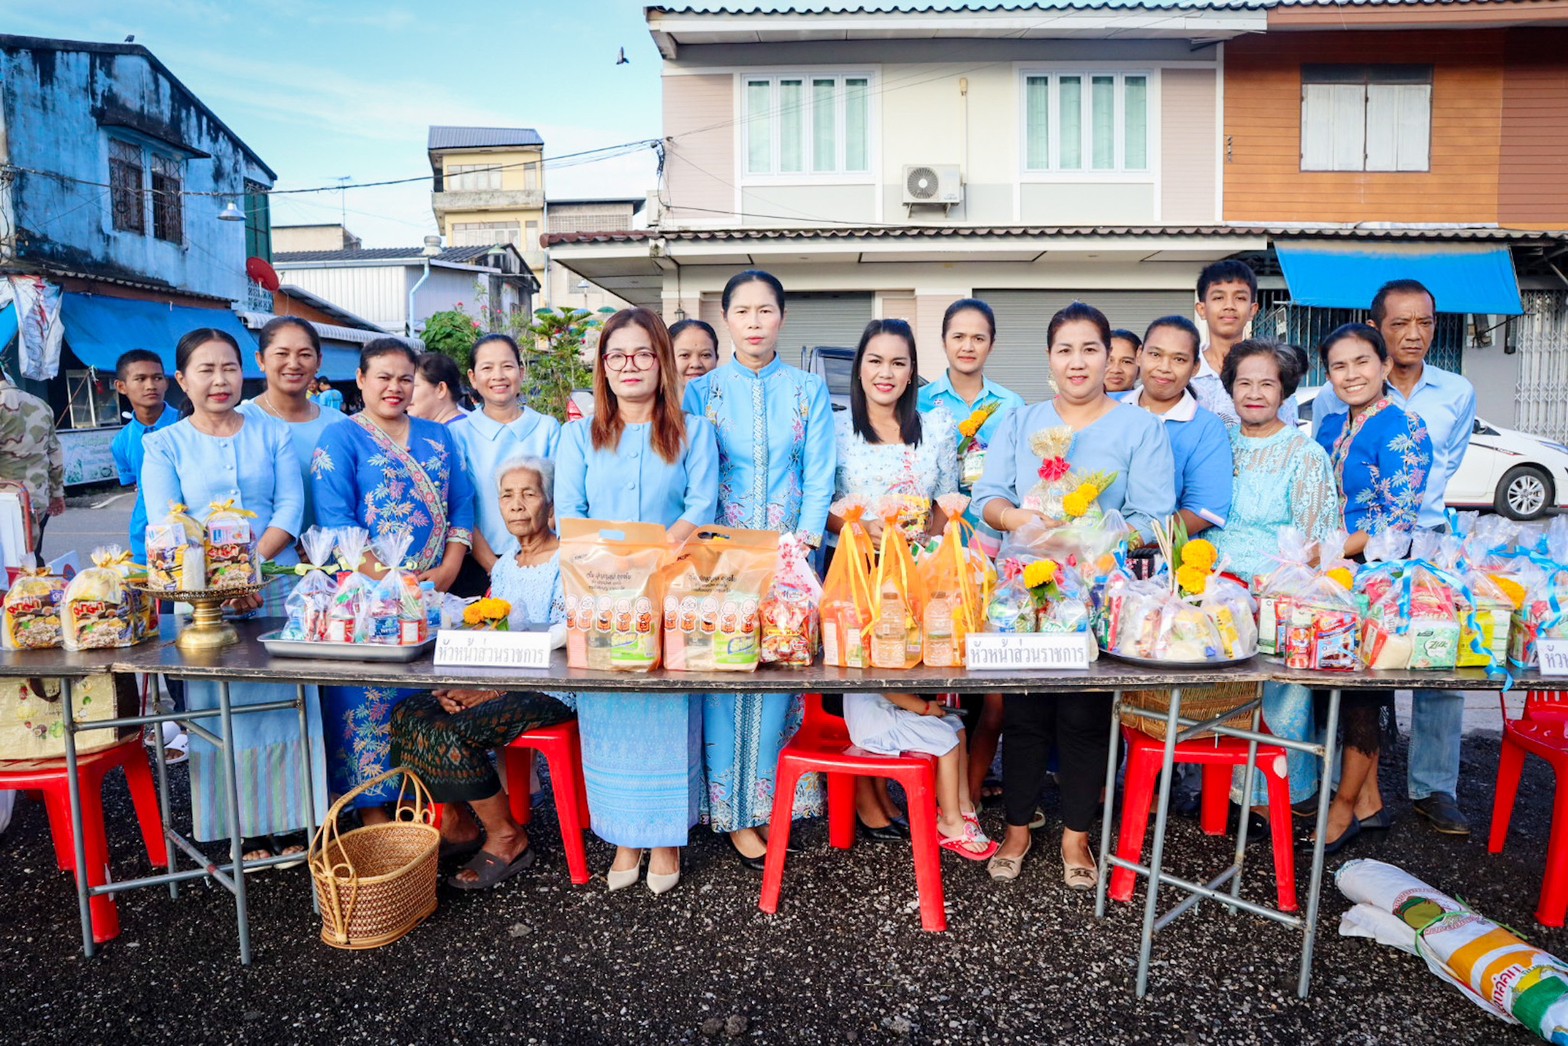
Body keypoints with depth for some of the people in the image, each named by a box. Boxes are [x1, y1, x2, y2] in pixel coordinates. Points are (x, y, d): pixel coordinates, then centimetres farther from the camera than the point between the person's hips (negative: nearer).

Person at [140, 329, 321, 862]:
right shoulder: (164, 445, 6)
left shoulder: (272, 434, 9)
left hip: (277, 590, 1)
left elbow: (290, 509, 0)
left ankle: (291, 825, 12)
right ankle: (249, 832, 13)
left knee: (284, 701, 3)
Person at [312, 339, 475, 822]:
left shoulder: (437, 437, 15)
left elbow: (461, 506, 11)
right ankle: (374, 809, 10)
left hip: (435, 595, 4)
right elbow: (336, 521, -9)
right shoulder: (340, 439, 1)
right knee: (371, 696, -1)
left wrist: (448, 570, -4)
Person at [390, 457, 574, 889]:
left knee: (451, 732, -25)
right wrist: (460, 683, -4)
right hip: (498, 683, 8)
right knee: (409, 716, -10)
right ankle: (455, 823, 7)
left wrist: (493, 686, -22)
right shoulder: (504, 565, 16)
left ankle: (507, 838, -4)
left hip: (549, 690, -8)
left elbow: (564, 640, -18)